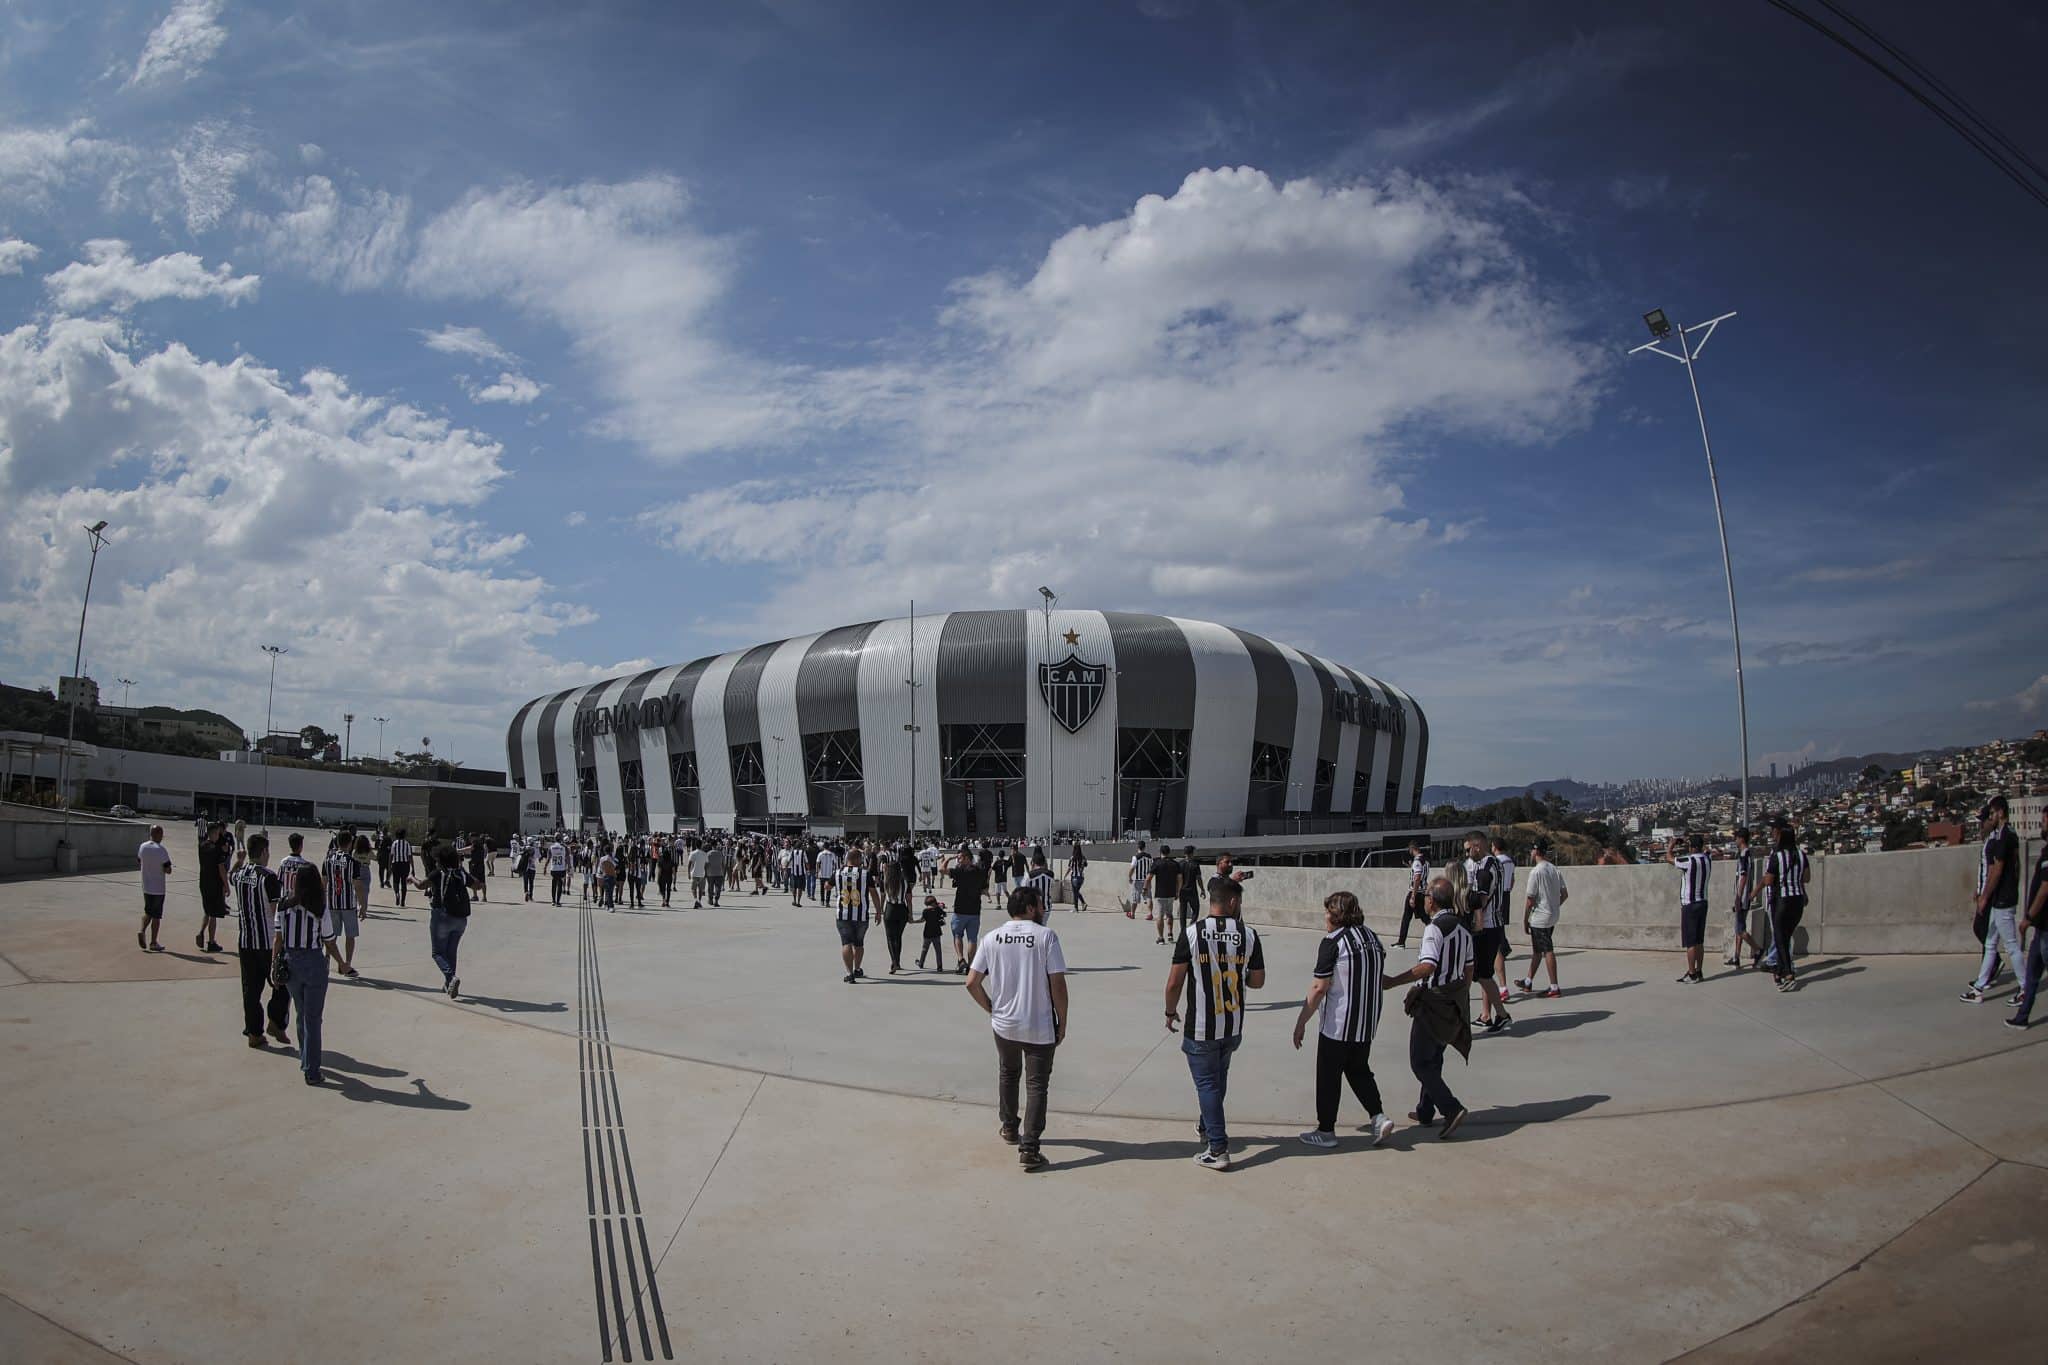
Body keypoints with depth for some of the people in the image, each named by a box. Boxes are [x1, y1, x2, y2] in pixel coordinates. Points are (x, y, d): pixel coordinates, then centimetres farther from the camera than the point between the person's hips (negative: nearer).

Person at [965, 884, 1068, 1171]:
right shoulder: (1046, 936, -11)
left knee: (1008, 1074, 26)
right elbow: (1058, 983, -13)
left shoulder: (991, 938, -1)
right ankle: (1029, 1149, 2)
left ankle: (1009, 1127, 41)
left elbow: (972, 982, -2)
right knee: (1037, 1085, 6)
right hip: (1040, 1027, -4)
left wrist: (991, 1007, 13)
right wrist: (1062, 1023, -2)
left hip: (1003, 1025, 4)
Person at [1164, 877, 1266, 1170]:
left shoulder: (1192, 933, -12)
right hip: (1233, 1027, 4)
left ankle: (1218, 1148, 3)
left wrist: (1170, 1012, 6)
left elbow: (1174, 983, -10)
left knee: (1207, 1083, 6)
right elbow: (1257, 981, 3)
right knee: (1218, 1078, 23)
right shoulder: (1249, 934, -6)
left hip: (1200, 1028, -3)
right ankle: (1208, 1127, 41)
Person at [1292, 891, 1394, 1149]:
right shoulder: (1371, 936, 5)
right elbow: (1380, 979, 13)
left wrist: (1301, 1021, -12)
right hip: (1367, 1024, 7)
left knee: (1329, 1076, 7)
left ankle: (1326, 1131, 15)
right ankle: (1377, 1116, 8)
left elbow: (1318, 987, -18)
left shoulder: (1333, 941, -16)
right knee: (1359, 1070, 22)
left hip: (1337, 1025, -7)